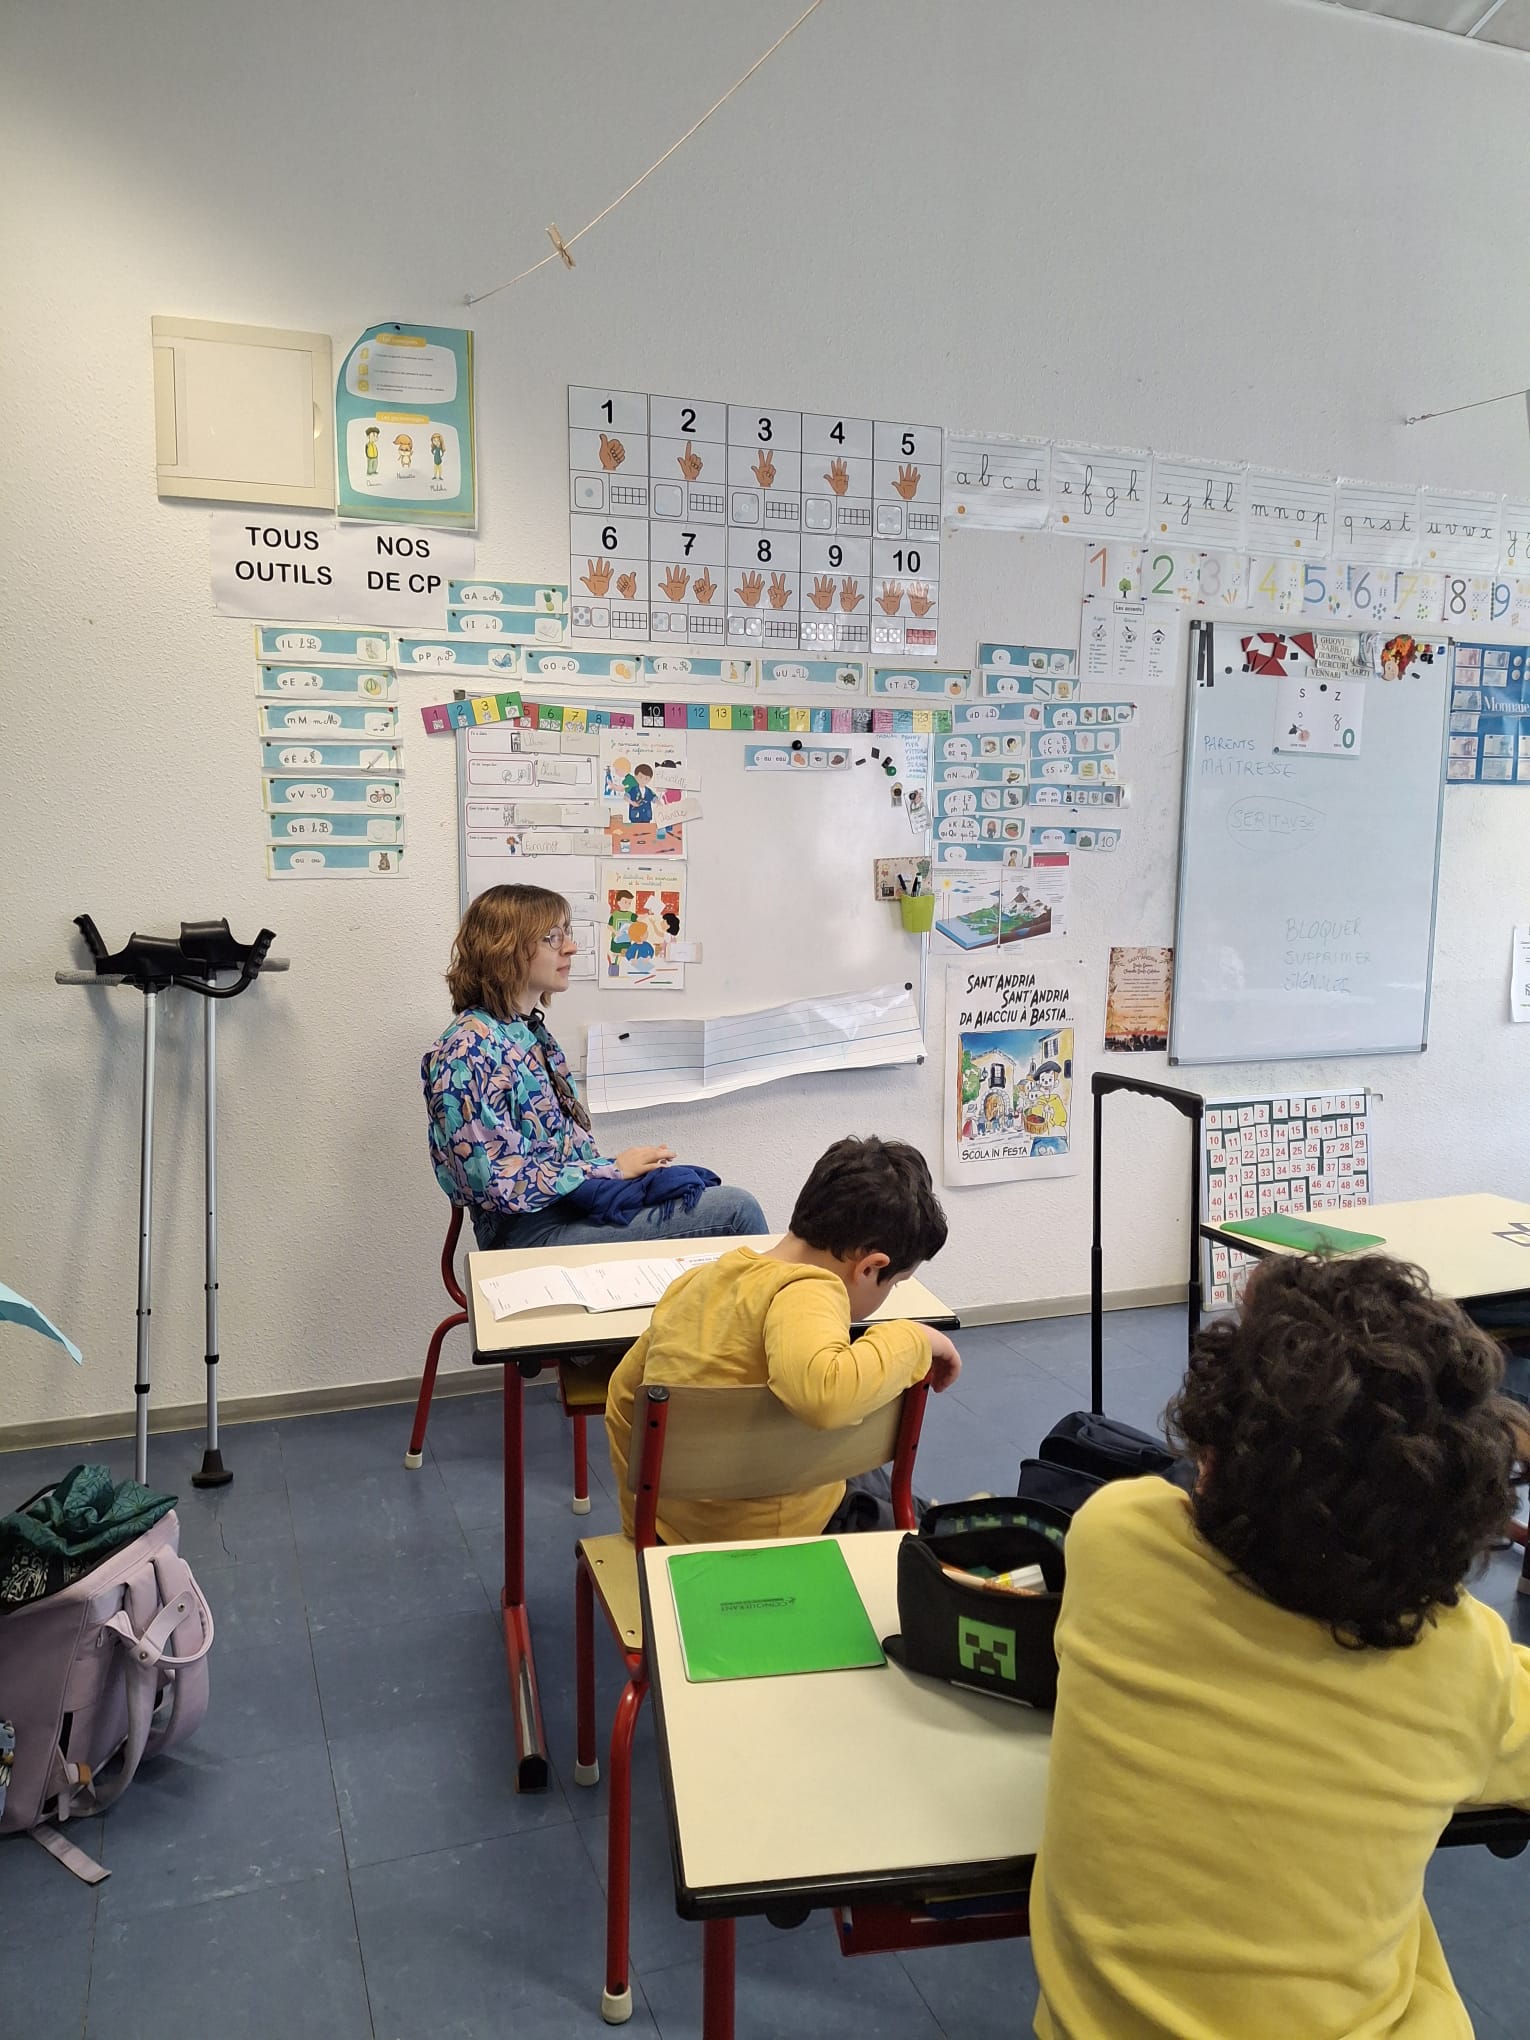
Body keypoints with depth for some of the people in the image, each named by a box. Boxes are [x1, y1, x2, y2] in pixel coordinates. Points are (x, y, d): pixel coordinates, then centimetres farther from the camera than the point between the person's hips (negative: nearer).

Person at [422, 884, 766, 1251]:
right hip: (534, 1231, -9)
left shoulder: (530, 1031, 12)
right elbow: (502, 1185, -20)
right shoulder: (468, 1052, -17)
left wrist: (628, 1164, 0)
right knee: (737, 1210, -13)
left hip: (572, 1203, 9)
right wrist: (612, 1169, -13)